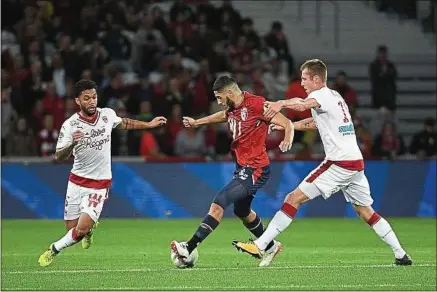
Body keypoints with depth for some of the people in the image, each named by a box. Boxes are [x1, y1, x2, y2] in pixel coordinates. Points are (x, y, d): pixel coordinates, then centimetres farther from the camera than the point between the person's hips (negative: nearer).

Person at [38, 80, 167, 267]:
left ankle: (54, 250, 10)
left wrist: (149, 125, 22)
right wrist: (72, 144, -37)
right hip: (77, 181, 0)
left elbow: (123, 124, 19)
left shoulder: (107, 115, -6)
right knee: (71, 227, 7)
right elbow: (59, 157, -18)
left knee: (81, 230, -15)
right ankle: (89, 227, 42)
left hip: (100, 184, 0)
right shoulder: (70, 125, -14)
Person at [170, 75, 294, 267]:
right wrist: (197, 122, 36)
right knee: (242, 211, 23)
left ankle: (190, 248, -19)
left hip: (255, 170, -10)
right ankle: (270, 247, 43)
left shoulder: (256, 104, -18)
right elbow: (224, 115, 33)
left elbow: (287, 124, -17)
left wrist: (287, 141, -37)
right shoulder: (232, 108, 6)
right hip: (242, 167, 10)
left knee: (218, 203, -17)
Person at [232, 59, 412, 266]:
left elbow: (303, 105, -32)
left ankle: (260, 246, -11)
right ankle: (401, 255, 15)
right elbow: (314, 123, 33)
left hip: (339, 164, -9)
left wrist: (281, 103, -50)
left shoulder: (322, 95, -7)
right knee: (365, 211, 17)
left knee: (294, 199, -8)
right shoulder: (335, 96, 21)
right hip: (356, 162, 9)